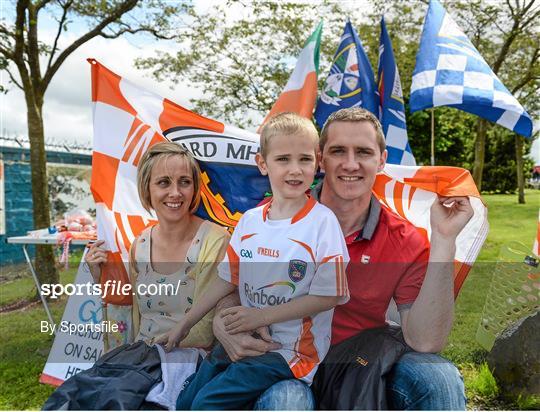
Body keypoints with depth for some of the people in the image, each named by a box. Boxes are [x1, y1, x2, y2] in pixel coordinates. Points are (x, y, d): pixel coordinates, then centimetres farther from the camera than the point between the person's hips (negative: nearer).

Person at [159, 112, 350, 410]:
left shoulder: (322, 222, -15)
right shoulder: (250, 220, 2)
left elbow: (329, 296, -15)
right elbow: (227, 280, 9)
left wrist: (261, 316, -17)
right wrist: (184, 325, 10)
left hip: (291, 348, -6)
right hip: (243, 338, 6)